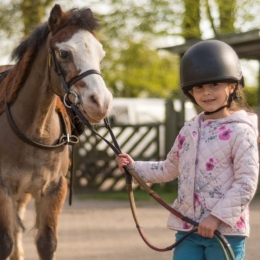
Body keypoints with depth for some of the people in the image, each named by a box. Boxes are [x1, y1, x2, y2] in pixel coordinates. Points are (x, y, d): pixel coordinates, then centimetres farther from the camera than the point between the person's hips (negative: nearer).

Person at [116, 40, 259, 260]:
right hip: (187, 228, 6)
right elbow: (169, 169, 23)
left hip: (226, 230, -6)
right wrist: (134, 167, 13)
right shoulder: (189, 130, 10)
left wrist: (218, 216, -21)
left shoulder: (240, 131, -10)